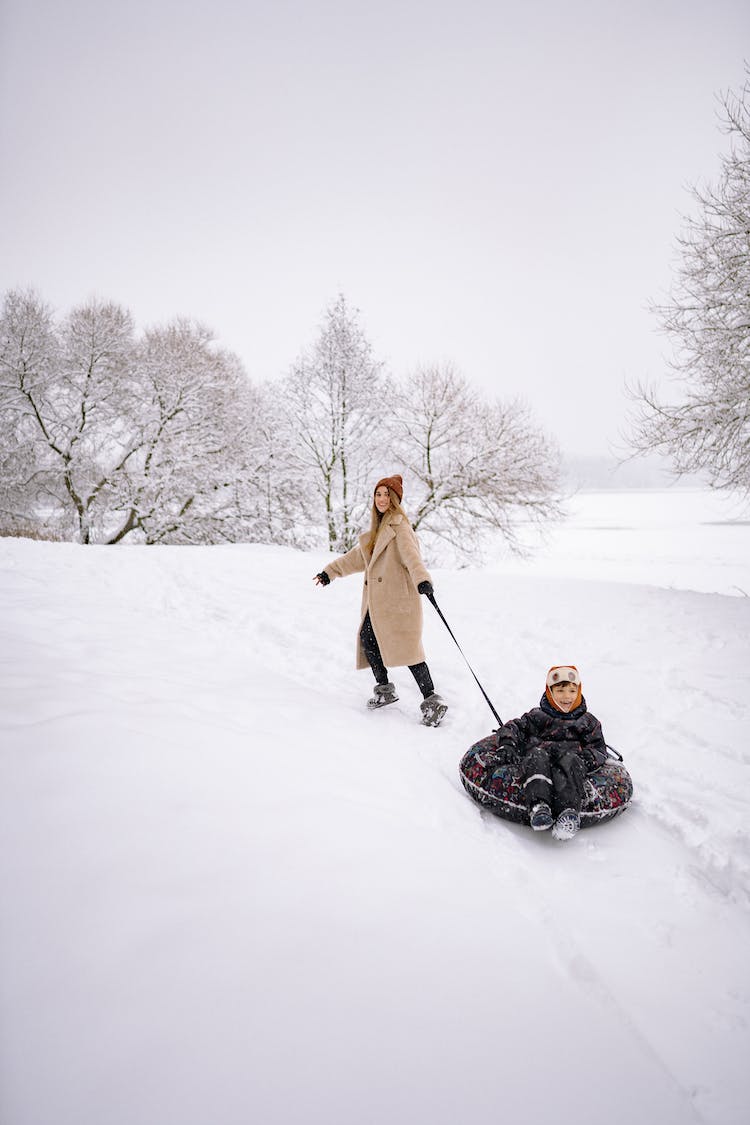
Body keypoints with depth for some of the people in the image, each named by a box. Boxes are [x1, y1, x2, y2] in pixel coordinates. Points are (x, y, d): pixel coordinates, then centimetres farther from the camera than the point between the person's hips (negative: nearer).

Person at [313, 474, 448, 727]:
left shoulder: (400, 526, -7)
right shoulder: (379, 528, 20)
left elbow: (411, 554, -25)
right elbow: (357, 556, 28)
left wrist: (422, 579, -43)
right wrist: (330, 572, 30)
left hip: (398, 597, -8)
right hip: (377, 599, 9)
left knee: (406, 647, -11)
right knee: (367, 639, 7)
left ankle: (432, 700, -4)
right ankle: (384, 689, 25)